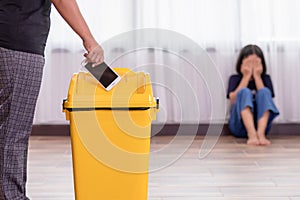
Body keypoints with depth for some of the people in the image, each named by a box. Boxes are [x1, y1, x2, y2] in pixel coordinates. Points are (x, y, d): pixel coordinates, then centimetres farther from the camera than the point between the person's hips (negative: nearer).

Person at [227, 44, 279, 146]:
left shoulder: (265, 78, 13)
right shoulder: (235, 78, 10)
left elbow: (266, 97, -7)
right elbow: (233, 100, -10)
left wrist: (257, 76, -6)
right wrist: (246, 77, -6)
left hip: (261, 123, 1)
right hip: (239, 126, -1)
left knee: (264, 91, -21)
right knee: (245, 91, -24)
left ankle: (260, 134, -43)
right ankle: (252, 134, -48)